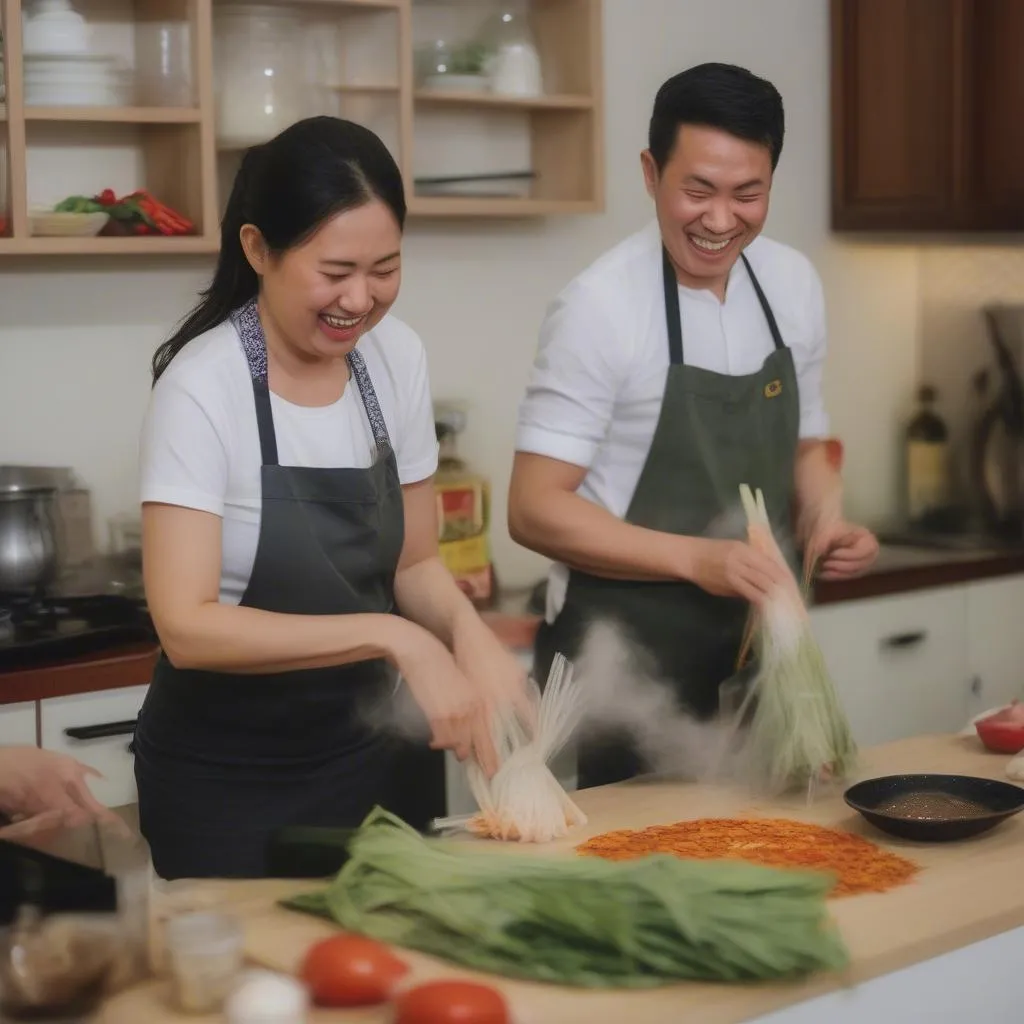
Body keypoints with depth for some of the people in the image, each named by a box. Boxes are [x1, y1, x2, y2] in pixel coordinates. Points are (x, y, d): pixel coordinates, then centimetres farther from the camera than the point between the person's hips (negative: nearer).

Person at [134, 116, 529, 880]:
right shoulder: (205, 385, -19)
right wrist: (391, 637, -30)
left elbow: (413, 562, 5)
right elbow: (187, 625, -24)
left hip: (377, 755, 5)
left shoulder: (398, 358, -4)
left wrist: (470, 633, -15)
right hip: (229, 779, -5)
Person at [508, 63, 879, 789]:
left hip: (753, 654, 6)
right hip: (622, 663, -5)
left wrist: (826, 519, -4)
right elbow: (535, 510, -16)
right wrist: (696, 558, -25)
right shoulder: (603, 305, -16)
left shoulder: (795, 285, 2)